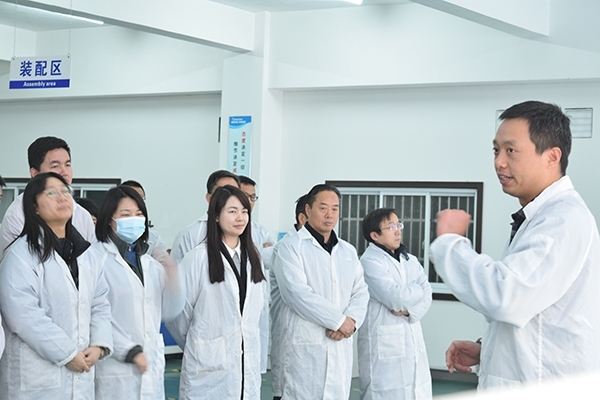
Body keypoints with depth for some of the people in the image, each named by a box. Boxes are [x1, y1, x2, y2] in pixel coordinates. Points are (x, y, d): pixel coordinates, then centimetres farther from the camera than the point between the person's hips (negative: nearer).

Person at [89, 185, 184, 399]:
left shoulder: (150, 262, 15)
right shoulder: (96, 257, -7)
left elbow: (170, 311, 14)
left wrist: (173, 279, -4)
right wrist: (129, 351, -15)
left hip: (152, 367, 6)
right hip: (116, 370, -6)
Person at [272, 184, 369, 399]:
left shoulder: (348, 251, 16)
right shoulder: (291, 246, -5)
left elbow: (360, 292, 11)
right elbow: (298, 293, -15)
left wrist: (351, 320, -10)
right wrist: (339, 320, -13)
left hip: (341, 344, 6)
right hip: (305, 344, -6)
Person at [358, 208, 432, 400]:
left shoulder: (410, 260, 14)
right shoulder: (370, 262, -11)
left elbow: (426, 293, 5)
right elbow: (396, 298, -18)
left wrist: (410, 311, -14)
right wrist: (415, 289, 0)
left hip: (413, 341, 7)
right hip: (383, 344, -7)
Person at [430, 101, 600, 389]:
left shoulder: (565, 219, -18)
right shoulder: (538, 217, 14)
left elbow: (505, 297, -30)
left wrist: (449, 240, -17)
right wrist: (486, 349, 10)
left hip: (545, 388, -9)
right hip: (516, 382, 9)